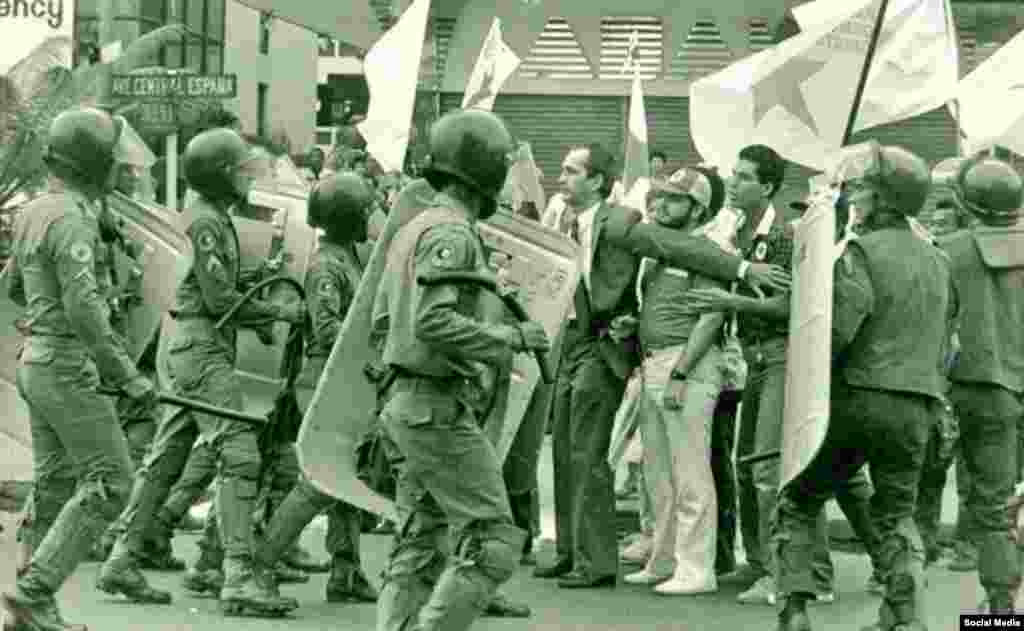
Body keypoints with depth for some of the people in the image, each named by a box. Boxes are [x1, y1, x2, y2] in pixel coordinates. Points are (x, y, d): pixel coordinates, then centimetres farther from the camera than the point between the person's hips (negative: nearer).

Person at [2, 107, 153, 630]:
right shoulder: (72, 219, -19)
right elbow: (83, 307, -27)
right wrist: (128, 376, -24)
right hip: (68, 366, -10)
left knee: (57, 484, 14)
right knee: (109, 481, -8)